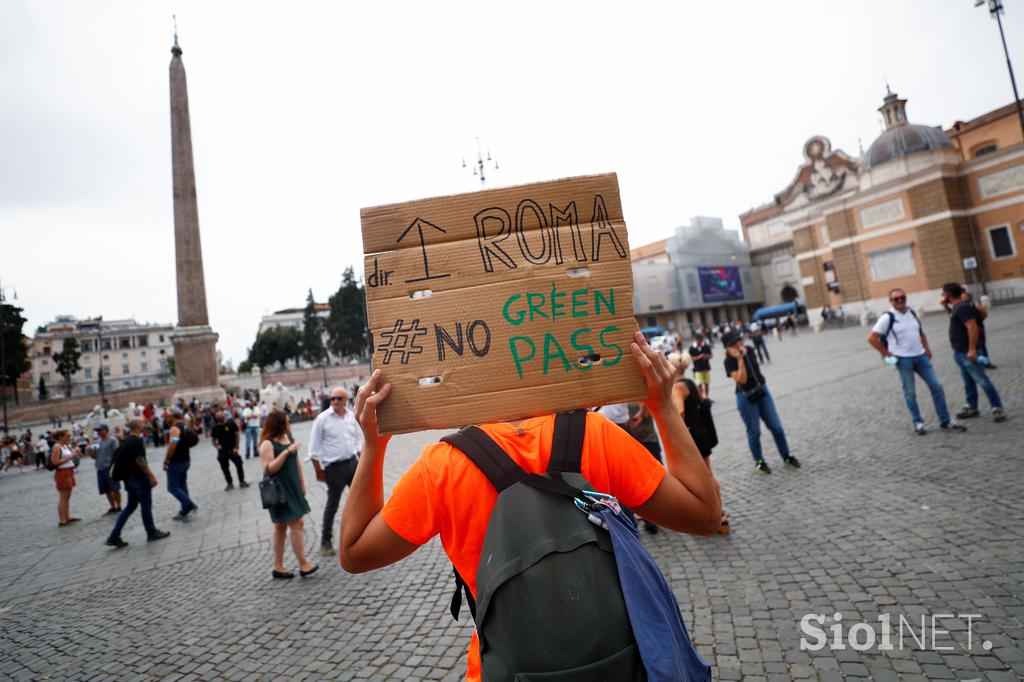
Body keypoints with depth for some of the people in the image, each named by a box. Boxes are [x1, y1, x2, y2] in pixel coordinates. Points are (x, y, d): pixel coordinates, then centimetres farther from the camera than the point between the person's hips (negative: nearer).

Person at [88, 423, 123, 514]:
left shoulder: (112, 440, -3)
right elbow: (94, 456, 16)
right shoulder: (96, 442, 15)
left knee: (115, 489, -4)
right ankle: (113, 507, 18)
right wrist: (90, 451, -1)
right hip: (100, 469, 6)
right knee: (107, 490, 8)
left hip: (110, 468, -6)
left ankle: (118, 506, 4)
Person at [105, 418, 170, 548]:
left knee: (131, 506, 15)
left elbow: (121, 459, 18)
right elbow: (140, 461, -23)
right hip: (139, 478, -9)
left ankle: (114, 536, 12)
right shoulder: (137, 441, -19)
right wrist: (152, 476, -19)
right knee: (146, 505, 3)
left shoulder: (126, 440, 10)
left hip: (129, 478, 9)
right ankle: (152, 533, 14)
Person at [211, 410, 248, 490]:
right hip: (222, 451, 3)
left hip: (232, 450, -2)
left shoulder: (231, 423, -6)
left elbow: (236, 435, -3)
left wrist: (236, 447, -9)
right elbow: (213, 439, 10)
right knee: (225, 468, 8)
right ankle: (230, 483, 22)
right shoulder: (215, 428, 1)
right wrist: (216, 445, -11)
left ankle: (242, 481, 8)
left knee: (239, 465, -5)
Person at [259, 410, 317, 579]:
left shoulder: (288, 436, 8)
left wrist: (302, 483, 16)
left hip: (292, 487, 8)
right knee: (295, 524, -6)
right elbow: (269, 469, -22)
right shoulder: (267, 444, -15)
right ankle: (303, 564, 3)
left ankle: (278, 567, 21)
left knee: (289, 525, 11)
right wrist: (286, 452, -28)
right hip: (279, 490, -8)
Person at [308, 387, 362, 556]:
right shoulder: (322, 418, -12)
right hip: (334, 467, -5)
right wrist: (318, 470, -9)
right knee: (332, 505, 7)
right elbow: (314, 448, -8)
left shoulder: (352, 416, 2)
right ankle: (326, 541, 23)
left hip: (353, 462, 5)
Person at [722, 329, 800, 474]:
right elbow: (741, 380, -27)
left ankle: (786, 456, 26)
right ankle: (759, 461, 23)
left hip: (762, 391, 6)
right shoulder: (730, 361, -17)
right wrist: (740, 359, -30)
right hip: (746, 398, -6)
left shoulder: (749, 350, 0)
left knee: (776, 426, 10)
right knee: (754, 431, 6)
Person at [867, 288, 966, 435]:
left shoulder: (912, 313, 10)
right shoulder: (887, 318, -11)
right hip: (903, 359, -6)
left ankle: (945, 420, 17)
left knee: (937, 386, 5)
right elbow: (871, 339, -14)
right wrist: (887, 354, -12)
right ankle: (917, 422, 17)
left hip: (921, 356, 6)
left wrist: (927, 348, 12)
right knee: (910, 392, 4)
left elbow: (921, 333, 24)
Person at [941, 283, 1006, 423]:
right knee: (968, 381, 16)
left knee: (982, 380, -7)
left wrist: (972, 349, -27)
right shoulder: (957, 306, 12)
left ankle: (997, 408, -2)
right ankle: (972, 407, 24)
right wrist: (946, 306, 18)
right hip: (960, 352, 10)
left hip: (968, 352, -10)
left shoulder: (962, 307, -18)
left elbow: (973, 328, -24)